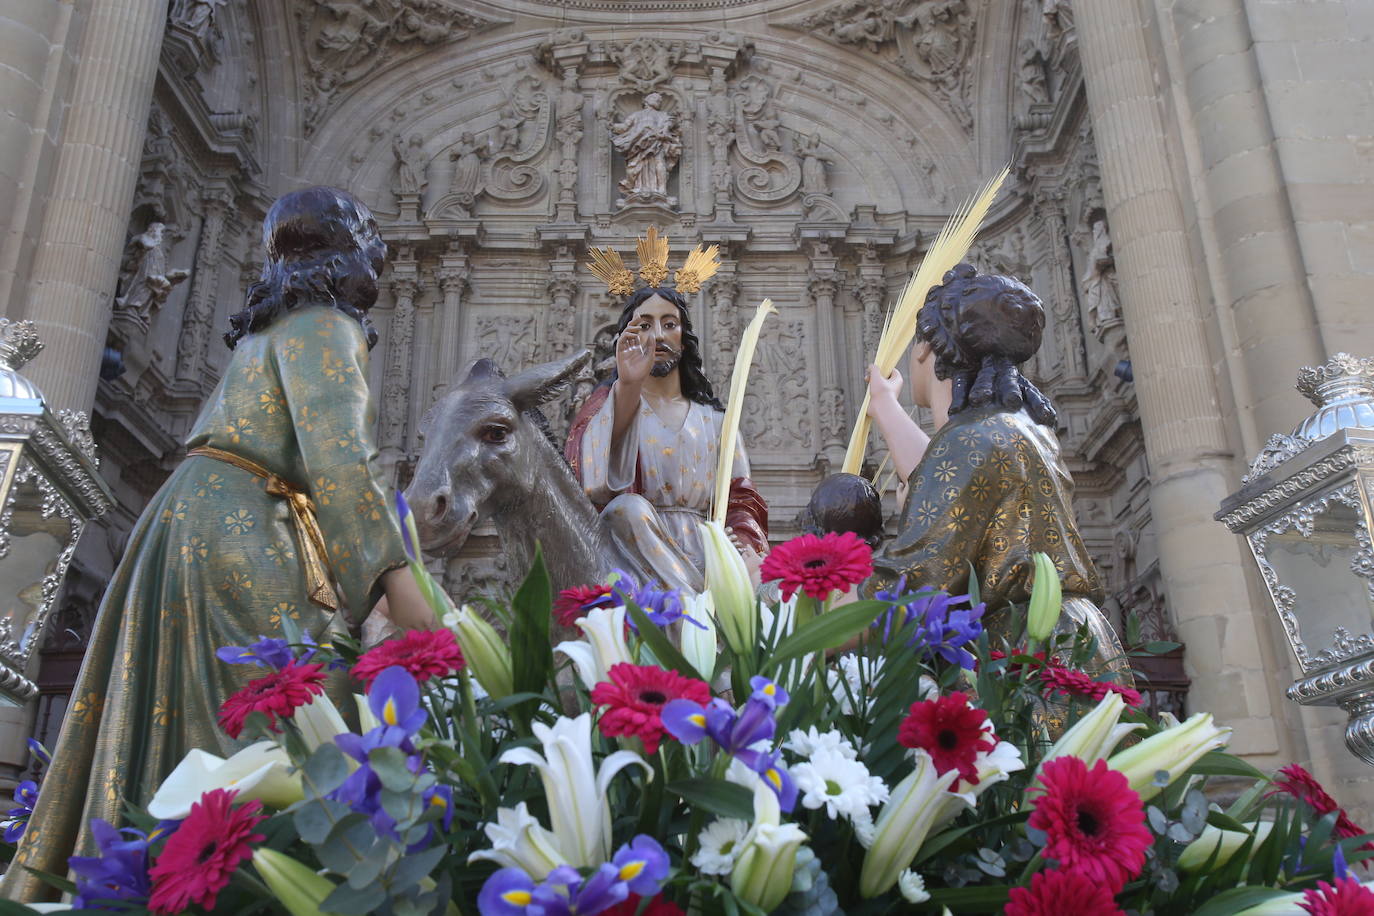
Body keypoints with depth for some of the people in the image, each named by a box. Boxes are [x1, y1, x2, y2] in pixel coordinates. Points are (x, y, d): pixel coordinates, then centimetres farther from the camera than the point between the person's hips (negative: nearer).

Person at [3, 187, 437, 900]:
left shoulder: (271, 325, 24)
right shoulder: (323, 322, -2)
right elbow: (333, 453, -17)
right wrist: (393, 576, -24)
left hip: (198, 519, 9)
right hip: (239, 528, -9)